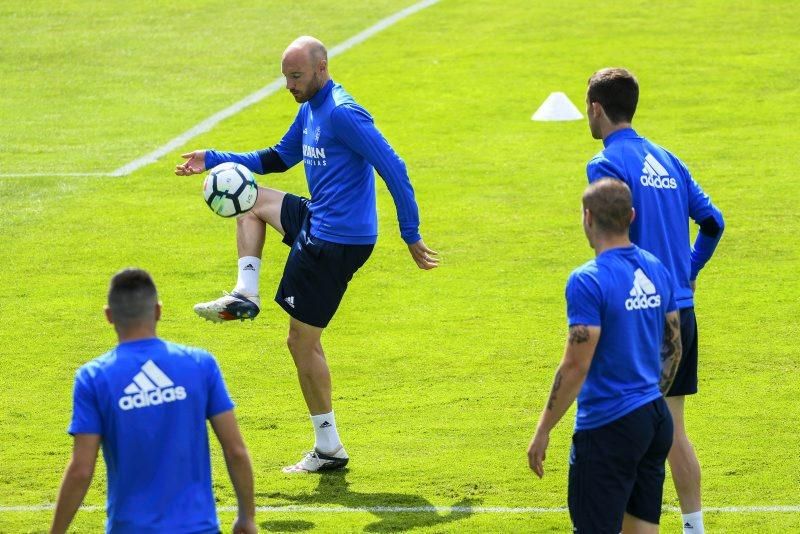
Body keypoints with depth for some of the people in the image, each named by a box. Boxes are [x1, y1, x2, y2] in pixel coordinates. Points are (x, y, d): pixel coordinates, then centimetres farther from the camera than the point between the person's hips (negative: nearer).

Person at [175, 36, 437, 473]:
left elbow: (393, 169, -22)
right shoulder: (310, 109, 11)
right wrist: (214, 160, 17)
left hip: (336, 242, -10)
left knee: (303, 340, -3)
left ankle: (329, 448, 4)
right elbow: (279, 158, 25)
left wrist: (411, 235, -21)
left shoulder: (342, 114, -21)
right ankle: (246, 295, 16)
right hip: (318, 221, 10)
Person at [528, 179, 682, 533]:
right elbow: (673, 348, 15)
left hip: (607, 427, -8)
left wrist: (542, 431, -11)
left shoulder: (587, 281, -17)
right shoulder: (656, 270, 7)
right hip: (656, 420, 8)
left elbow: (576, 367, -18)